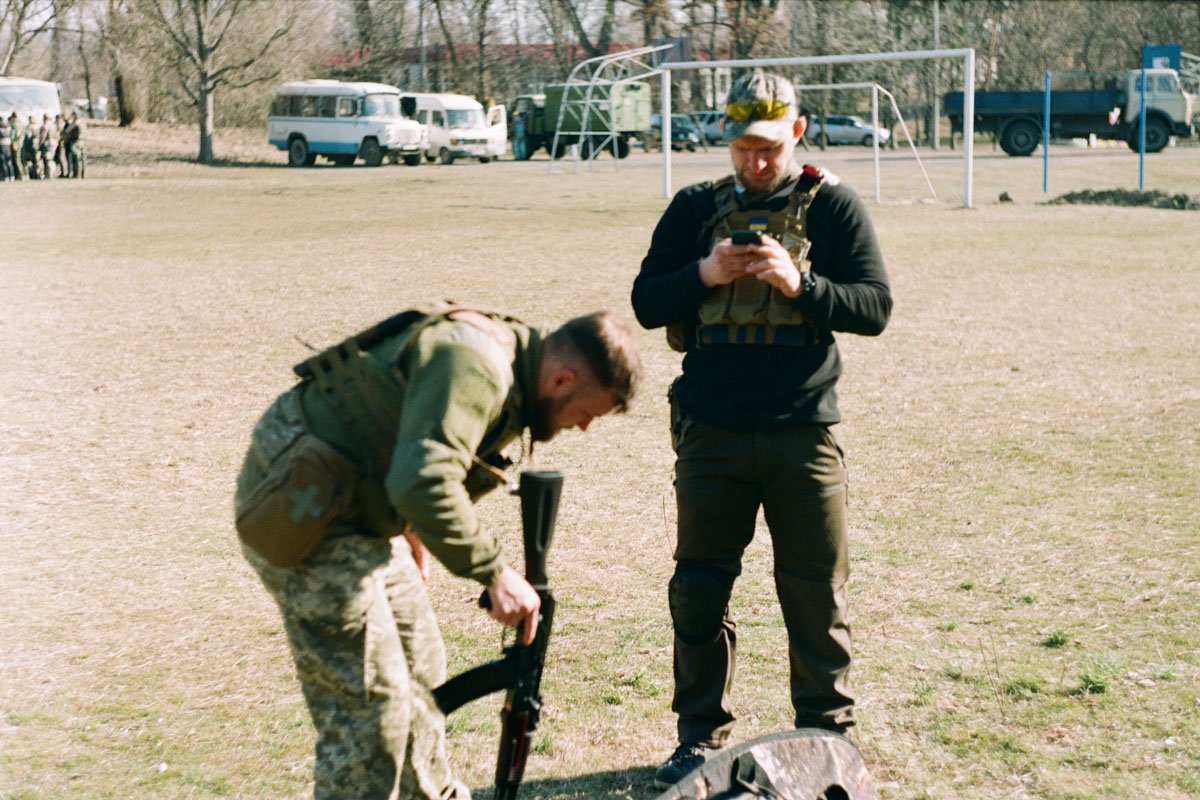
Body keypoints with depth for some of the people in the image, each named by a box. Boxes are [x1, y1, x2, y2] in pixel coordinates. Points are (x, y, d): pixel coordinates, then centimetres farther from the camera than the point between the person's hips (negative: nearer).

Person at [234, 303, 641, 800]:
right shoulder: (475, 366, -25)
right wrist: (495, 573, -30)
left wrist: (412, 530, 22)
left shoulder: (509, 363, 7)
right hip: (301, 513, -10)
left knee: (419, 668, 19)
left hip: (357, 510, 10)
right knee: (370, 704, -9)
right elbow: (424, 483, -36)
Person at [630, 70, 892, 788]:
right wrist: (704, 275, -13)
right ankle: (702, 735, 21)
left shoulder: (833, 206, 1)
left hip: (804, 432, -2)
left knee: (818, 592, 5)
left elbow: (876, 306, -5)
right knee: (699, 589, 8)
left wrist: (800, 283, -20)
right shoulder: (696, 209, 7)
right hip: (710, 431, 2)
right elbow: (647, 302, 6)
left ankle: (828, 734, 19)